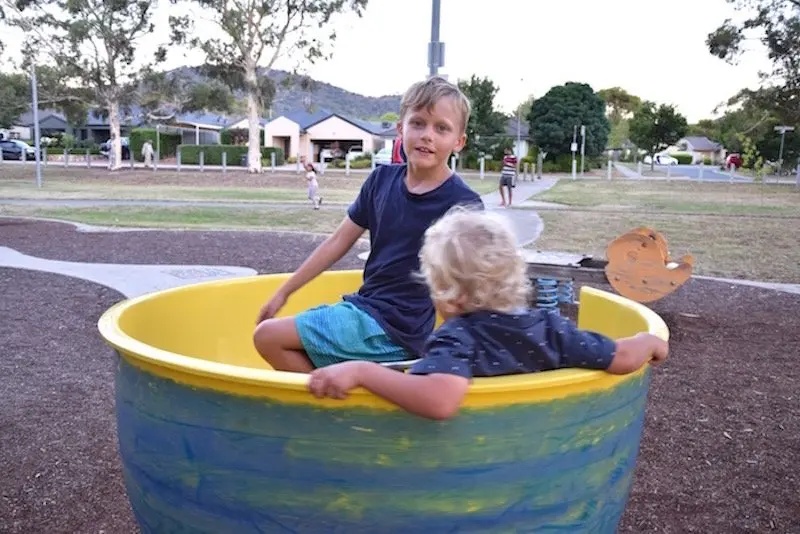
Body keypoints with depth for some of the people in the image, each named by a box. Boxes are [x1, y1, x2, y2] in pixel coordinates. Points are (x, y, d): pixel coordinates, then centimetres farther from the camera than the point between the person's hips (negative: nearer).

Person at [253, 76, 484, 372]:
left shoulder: (462, 204, -14)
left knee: (268, 337, -11)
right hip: (365, 308, 7)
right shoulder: (382, 179, 3)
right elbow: (338, 242, 9)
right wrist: (283, 293, 13)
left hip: (396, 330, -7)